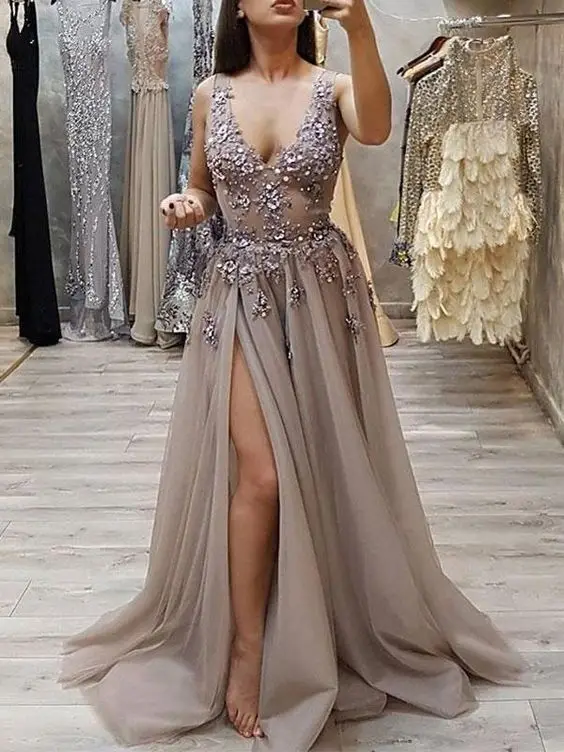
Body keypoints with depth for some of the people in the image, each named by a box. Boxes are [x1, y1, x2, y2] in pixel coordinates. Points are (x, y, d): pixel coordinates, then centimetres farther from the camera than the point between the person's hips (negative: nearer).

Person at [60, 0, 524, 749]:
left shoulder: (332, 87, -2)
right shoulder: (211, 95, 4)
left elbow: (377, 129, -26)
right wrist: (186, 205, -7)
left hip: (321, 292, 0)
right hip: (242, 293, 0)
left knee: (328, 465, 8)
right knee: (259, 472, -10)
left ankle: (332, 630, 29)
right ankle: (245, 652, 4)